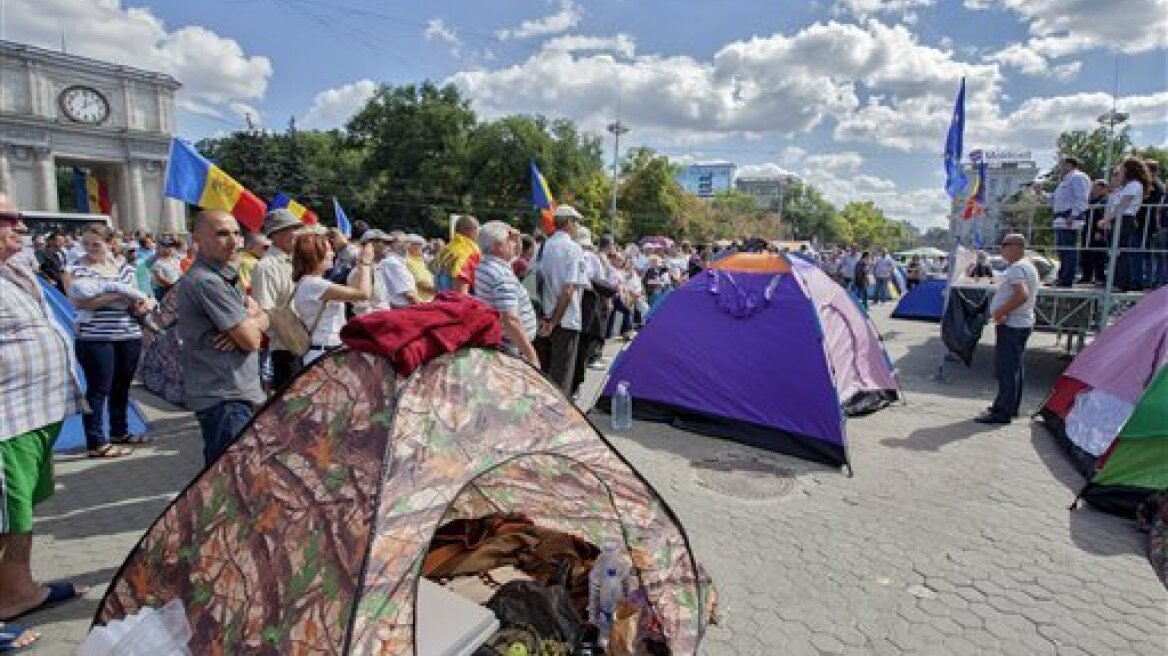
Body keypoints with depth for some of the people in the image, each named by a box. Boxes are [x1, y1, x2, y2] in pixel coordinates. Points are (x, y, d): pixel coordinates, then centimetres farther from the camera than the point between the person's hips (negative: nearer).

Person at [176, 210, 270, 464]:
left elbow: (264, 319, 11)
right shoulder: (206, 281, -19)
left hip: (236, 393, 10)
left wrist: (248, 323, -12)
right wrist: (252, 321, 3)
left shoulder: (225, 275, 13)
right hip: (224, 398, -10)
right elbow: (252, 340, -19)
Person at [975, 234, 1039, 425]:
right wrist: (1002, 311, 12)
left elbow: (1022, 295, -31)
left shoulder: (1016, 268, -17)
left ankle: (1003, 411, -6)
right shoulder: (1029, 267, 18)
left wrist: (1000, 312, -24)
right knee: (1014, 367, 17)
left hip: (1011, 325, -11)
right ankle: (1010, 407, 26)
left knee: (1005, 368, -8)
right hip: (1022, 323, 11)